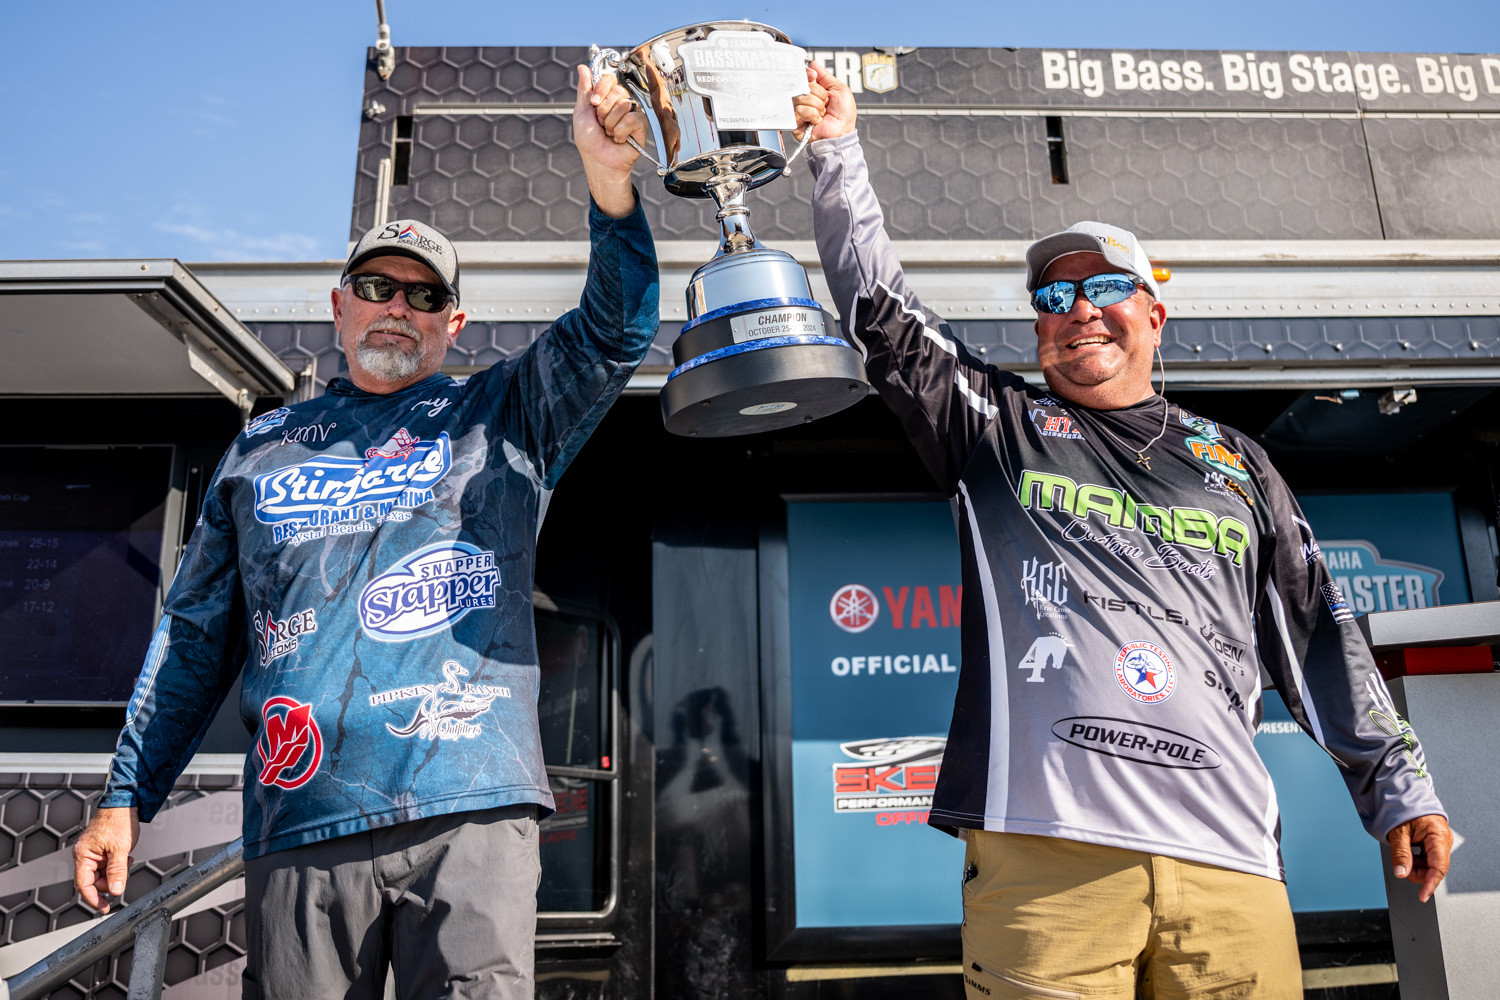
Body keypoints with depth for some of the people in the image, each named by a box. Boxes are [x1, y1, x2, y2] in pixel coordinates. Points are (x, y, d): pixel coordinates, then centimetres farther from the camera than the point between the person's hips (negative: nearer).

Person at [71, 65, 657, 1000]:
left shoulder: (504, 415, 12)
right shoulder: (263, 448, 18)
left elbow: (617, 329, -3)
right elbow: (195, 635, 18)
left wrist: (609, 177, -18)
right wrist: (126, 797, 14)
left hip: (470, 812, -2)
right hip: (297, 823, 3)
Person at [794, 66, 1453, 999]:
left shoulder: (1235, 462, 20)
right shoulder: (999, 428, 13)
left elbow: (1319, 635, 19)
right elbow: (880, 309, 7)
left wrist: (1398, 783, 16)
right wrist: (839, 150, 2)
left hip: (1224, 851, 3)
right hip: (1043, 838, -2)